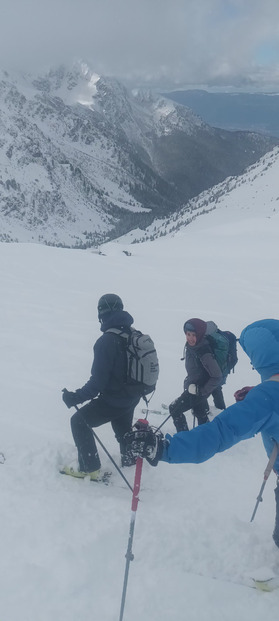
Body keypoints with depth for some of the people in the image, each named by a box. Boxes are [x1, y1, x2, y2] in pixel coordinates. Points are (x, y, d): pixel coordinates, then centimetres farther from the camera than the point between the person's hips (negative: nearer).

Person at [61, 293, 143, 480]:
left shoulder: (106, 341, -24)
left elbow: (98, 381, -24)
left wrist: (75, 397, -16)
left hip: (114, 399, -8)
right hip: (133, 396, 8)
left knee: (79, 421, 7)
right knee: (122, 424, 33)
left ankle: (89, 469, 10)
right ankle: (131, 457, 52)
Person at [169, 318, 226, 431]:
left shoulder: (205, 354, -33)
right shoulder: (190, 345, -9)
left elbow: (217, 377, -28)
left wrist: (202, 391, -22)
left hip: (200, 387, -9)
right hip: (193, 386, 9)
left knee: (174, 409, -3)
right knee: (200, 413, 26)